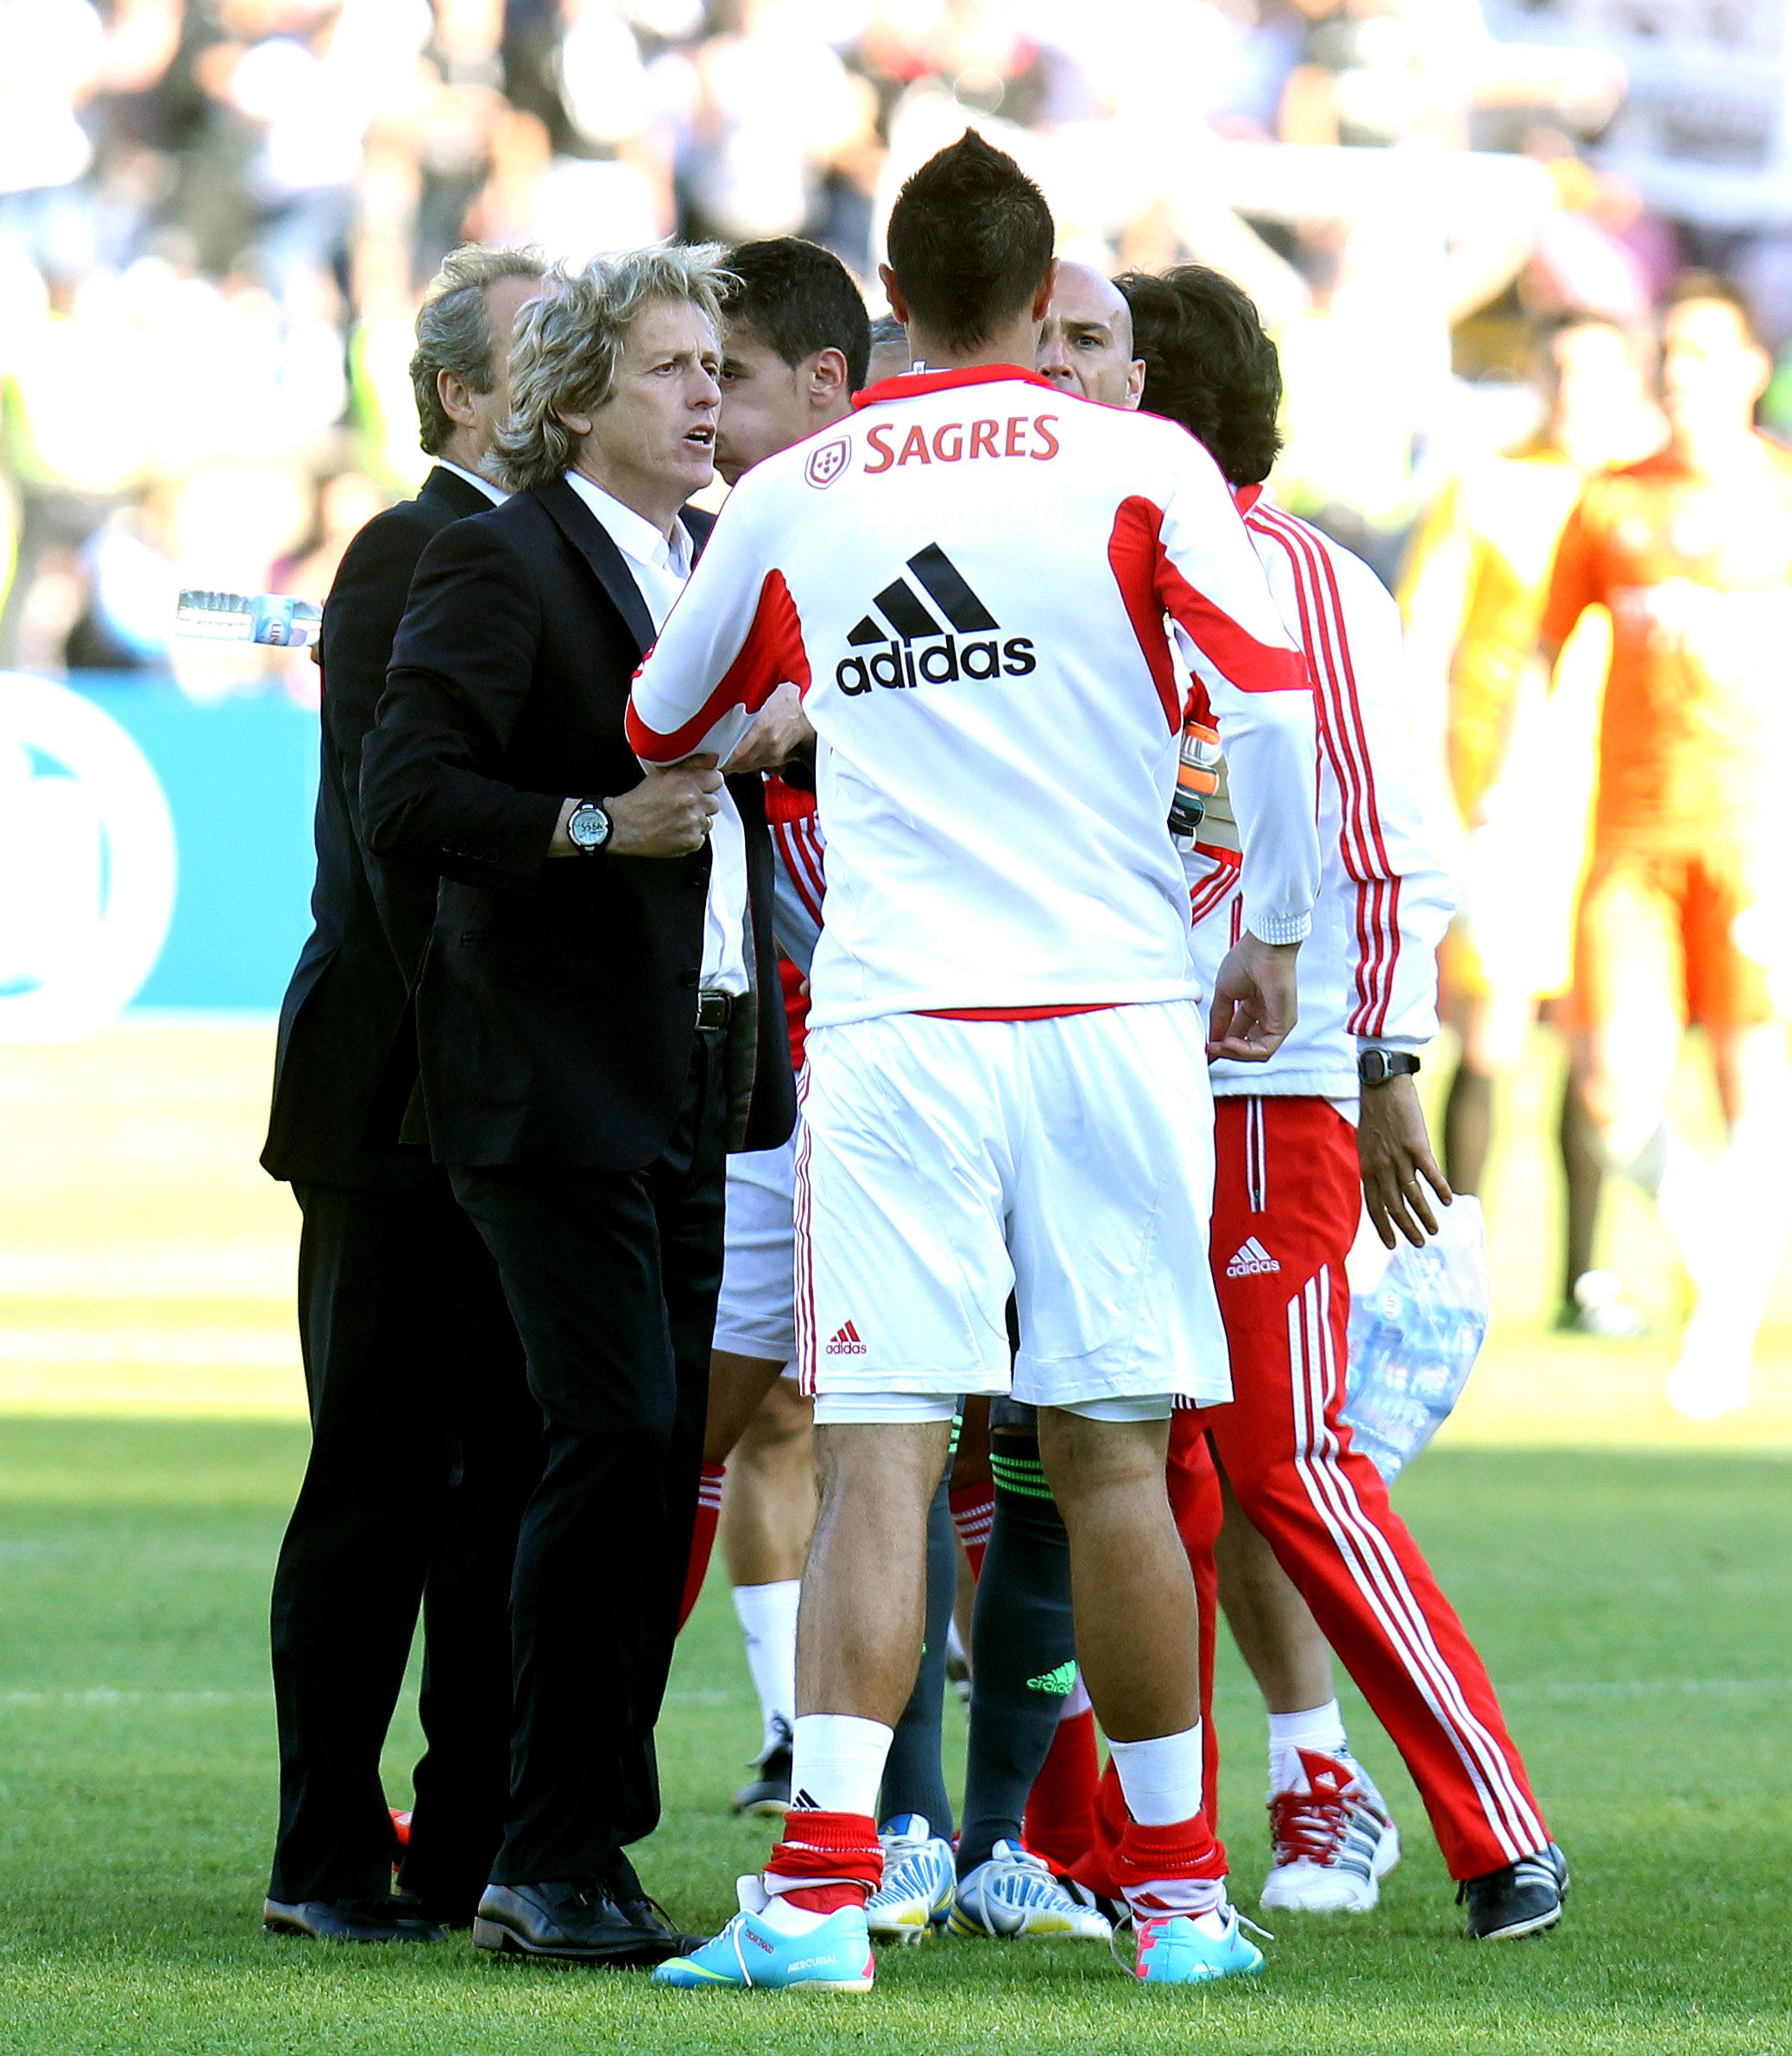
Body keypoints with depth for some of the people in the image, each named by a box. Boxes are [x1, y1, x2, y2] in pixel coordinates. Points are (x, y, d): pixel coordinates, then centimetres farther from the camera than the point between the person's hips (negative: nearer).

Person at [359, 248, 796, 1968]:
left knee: (664, 1450, 5)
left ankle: (573, 1852, 11)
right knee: (617, 1434, -13)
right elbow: (404, 794, -15)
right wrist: (598, 826, -21)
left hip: (697, 1075, 8)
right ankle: (553, 1868, -7)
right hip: (556, 1074, -8)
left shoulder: (718, 565, 17)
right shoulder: (502, 563, -7)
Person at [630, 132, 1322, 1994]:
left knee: (878, 1458, -5)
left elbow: (662, 734, 25)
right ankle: (1179, 1890, 15)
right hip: (1114, 1017, 0)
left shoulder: (788, 503, 9)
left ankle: (823, 1887, -16)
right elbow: (1277, 706, -6)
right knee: (1110, 1459, 7)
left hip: (892, 1023, 0)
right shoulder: (1142, 470, 3)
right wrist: (1272, 938, 8)